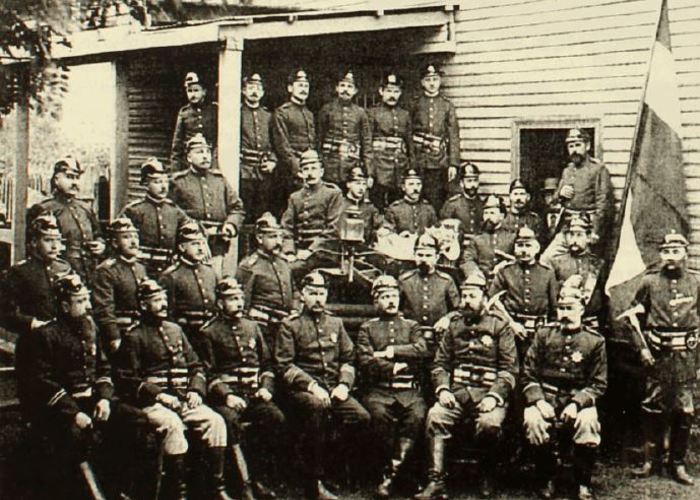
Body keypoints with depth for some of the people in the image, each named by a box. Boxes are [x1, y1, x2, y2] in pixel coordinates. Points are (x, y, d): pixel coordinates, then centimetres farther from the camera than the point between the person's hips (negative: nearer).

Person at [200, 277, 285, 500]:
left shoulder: (252, 327, 18)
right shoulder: (209, 332, 5)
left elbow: (267, 363, 21)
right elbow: (208, 372, -1)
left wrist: (266, 388, 3)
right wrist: (226, 395, -16)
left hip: (254, 392, 4)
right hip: (226, 394, -4)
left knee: (276, 418, -25)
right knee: (230, 419, -36)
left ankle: (256, 477, -10)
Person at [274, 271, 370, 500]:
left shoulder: (335, 324, 19)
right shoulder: (290, 325, 5)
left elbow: (348, 359, 17)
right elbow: (284, 365, -4)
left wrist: (344, 384, -3)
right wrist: (311, 386, -17)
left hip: (333, 388, 4)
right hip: (303, 389, -4)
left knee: (361, 417, -23)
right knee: (318, 406, -38)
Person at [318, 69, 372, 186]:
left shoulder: (360, 113, 10)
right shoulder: (327, 110, 7)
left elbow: (367, 142, 8)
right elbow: (319, 139, 7)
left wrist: (368, 172, 3)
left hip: (353, 166, 1)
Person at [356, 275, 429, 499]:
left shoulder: (411, 326, 22)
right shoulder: (367, 328, 17)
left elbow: (422, 350, 1)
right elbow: (365, 362, 2)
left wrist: (390, 352, -4)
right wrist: (394, 368, -4)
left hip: (409, 390, 1)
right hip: (379, 390, -1)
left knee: (418, 415, -31)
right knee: (379, 414, -34)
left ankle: (392, 473, -26)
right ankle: (398, 467, -15)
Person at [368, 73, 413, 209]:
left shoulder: (405, 115, 15)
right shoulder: (373, 113, 2)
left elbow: (410, 143, 17)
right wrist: (369, 173, -10)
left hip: (401, 169, 4)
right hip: (380, 167, -4)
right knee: (377, 208, -5)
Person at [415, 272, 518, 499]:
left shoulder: (500, 327, 6)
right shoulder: (454, 326, 17)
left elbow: (509, 369, -1)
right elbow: (440, 363, 14)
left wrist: (494, 396, -15)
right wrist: (442, 389, -5)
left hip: (488, 393, -3)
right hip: (456, 391, 3)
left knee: (490, 424, -33)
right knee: (435, 416, -27)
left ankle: (487, 478, -6)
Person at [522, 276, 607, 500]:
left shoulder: (595, 341, 2)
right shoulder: (544, 333, 5)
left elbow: (598, 384, 1)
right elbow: (528, 374, 4)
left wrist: (576, 404, -15)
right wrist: (538, 401, -12)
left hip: (579, 398, -1)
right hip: (546, 397, 1)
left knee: (588, 422, -31)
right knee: (533, 420, -29)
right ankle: (546, 480, -5)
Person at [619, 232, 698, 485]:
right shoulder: (650, 281, -1)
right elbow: (634, 314, 5)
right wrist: (641, 347, -2)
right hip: (657, 354, -1)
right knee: (653, 408, 4)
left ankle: (678, 463, 17)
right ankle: (649, 459, 16)